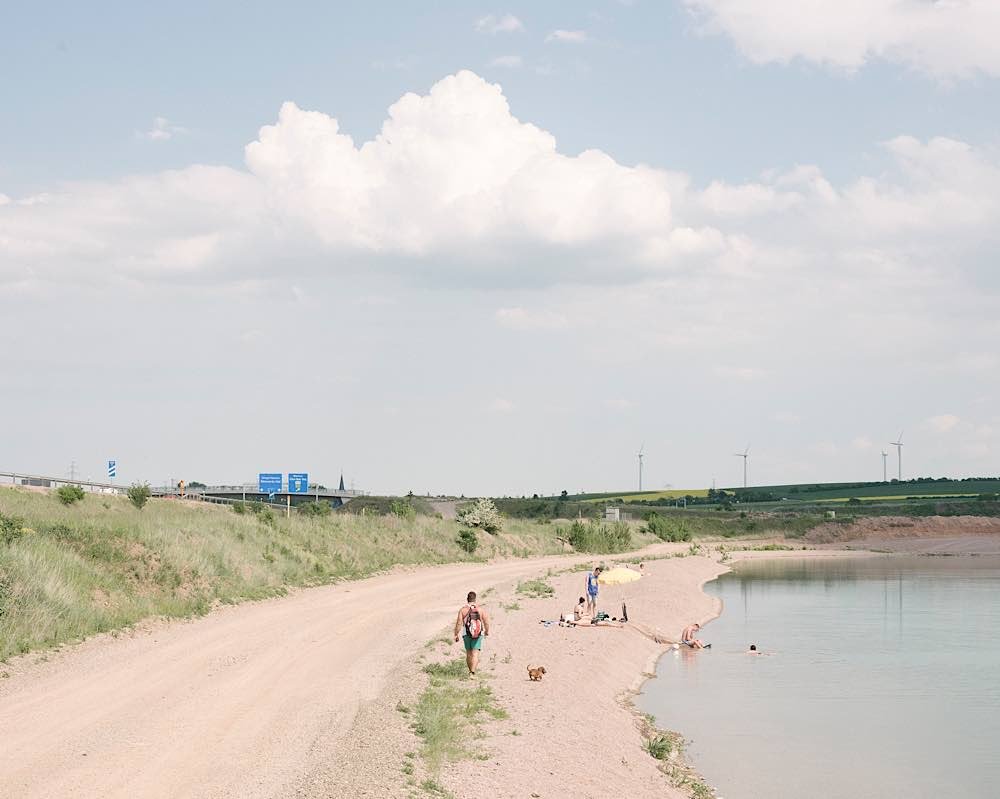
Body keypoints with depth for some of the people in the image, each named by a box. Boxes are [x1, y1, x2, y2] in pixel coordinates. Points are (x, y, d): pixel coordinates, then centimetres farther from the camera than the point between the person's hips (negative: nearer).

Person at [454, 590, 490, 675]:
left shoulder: (463, 609, -5)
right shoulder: (480, 609, -3)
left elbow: (458, 623, -8)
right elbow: (486, 622, -2)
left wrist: (456, 635, 0)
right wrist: (487, 631, 17)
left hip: (467, 634, 1)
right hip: (478, 634, -1)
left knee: (469, 653, 18)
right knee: (475, 654, -5)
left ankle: (471, 671, 31)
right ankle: (473, 672, -20)